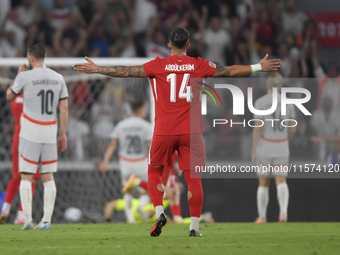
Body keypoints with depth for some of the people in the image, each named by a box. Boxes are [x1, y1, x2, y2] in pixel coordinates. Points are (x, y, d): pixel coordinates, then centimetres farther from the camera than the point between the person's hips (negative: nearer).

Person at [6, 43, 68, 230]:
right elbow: (64, 108, 5)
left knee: (26, 177, 1)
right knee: (48, 177, 9)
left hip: (30, 134, -4)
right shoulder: (58, 78, 5)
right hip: (50, 134, 4)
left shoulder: (25, 77, -8)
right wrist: (63, 134, 11)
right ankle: (46, 220, 5)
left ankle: (28, 220, -6)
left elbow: (10, 96, 7)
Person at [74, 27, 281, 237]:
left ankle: (159, 212, -2)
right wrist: (259, 67, 19)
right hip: (191, 132, 0)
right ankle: (194, 226, 0)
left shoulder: (158, 66, -1)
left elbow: (126, 71, 0)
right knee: (193, 178, 3)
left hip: (164, 132, 0)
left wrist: (97, 69, 9)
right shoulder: (199, 65, 2)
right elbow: (230, 71, 9)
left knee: (154, 171, 17)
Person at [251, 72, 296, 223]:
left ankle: (262, 217, 15)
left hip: (264, 148, -2)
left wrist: (253, 150, -8)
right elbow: (292, 129, 5)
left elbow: (257, 128, -14)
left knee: (263, 183, 10)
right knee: (281, 181, 4)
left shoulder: (260, 102, -10)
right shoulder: (288, 103, 2)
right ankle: (283, 210, -21)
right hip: (282, 148, 2)